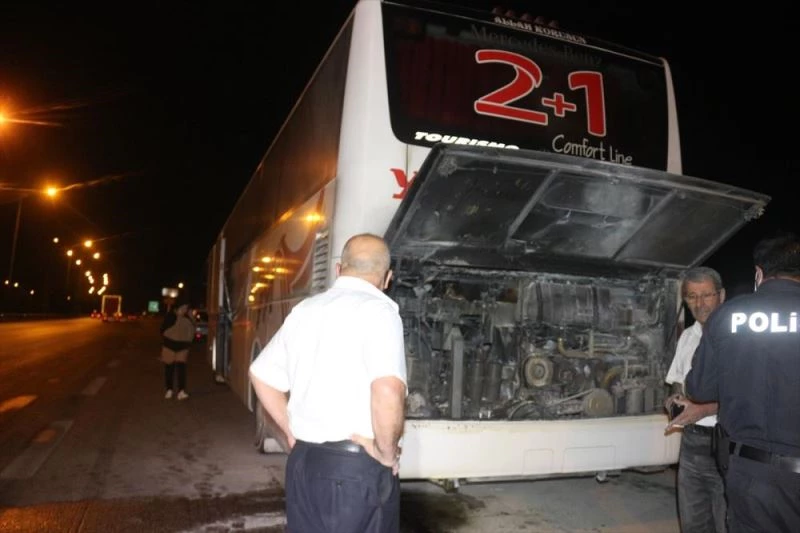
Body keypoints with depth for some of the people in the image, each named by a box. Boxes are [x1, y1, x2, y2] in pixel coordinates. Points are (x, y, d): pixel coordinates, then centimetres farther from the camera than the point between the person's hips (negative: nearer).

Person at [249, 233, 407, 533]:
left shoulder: (303, 310, 8)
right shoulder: (377, 309, -14)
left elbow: (261, 375, 17)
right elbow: (388, 390, -28)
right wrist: (387, 452, -13)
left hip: (302, 461, 7)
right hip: (357, 466, -6)